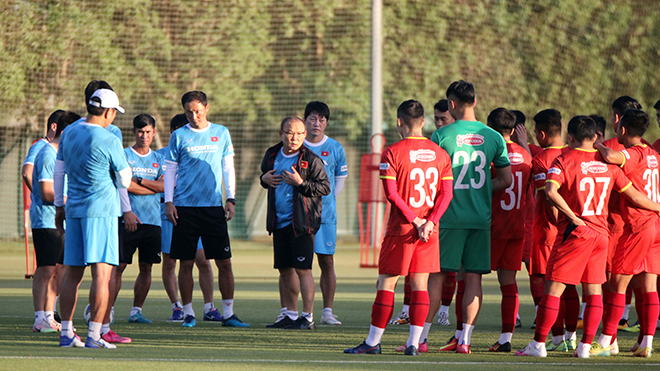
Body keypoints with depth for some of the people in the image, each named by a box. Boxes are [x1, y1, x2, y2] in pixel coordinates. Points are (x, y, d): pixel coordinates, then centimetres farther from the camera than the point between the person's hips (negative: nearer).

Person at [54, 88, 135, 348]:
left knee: (73, 273, 12)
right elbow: (124, 180, -2)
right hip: (101, 210, -7)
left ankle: (66, 333, 12)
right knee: (102, 273, -7)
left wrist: (59, 207, 25)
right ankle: (94, 336, -14)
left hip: (74, 210, 7)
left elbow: (59, 172, 16)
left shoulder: (68, 134, 8)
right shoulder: (109, 141, -11)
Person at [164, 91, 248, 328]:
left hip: (214, 207, 1)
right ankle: (188, 313, 8)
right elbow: (170, 170, 7)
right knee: (186, 263, 0)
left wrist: (230, 199, 4)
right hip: (185, 207, -1)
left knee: (224, 263, -2)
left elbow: (228, 168, 12)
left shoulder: (221, 133, 9)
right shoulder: (179, 136, 5)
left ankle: (228, 313, 3)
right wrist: (169, 202, -2)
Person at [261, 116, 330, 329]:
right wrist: (264, 179, 5)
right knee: (285, 270, 12)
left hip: (301, 222, -6)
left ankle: (308, 317, -5)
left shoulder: (312, 160, -8)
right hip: (279, 222, 6)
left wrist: (301, 183, -20)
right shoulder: (272, 155, 10)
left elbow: (325, 188, -9)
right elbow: (264, 174, 28)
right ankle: (290, 315, 21)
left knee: (303, 269, -9)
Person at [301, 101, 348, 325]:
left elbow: (340, 178, 17)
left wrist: (327, 200, 10)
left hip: (325, 214, 1)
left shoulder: (335, 148, 6)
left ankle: (327, 312, 5)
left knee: (327, 263, 0)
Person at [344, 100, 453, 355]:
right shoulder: (440, 154, 6)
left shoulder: (392, 153, -7)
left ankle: (373, 342, 4)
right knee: (420, 284, 5)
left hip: (401, 229, -4)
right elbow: (446, 194, 0)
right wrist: (429, 222, -6)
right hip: (429, 231, 4)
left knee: (386, 283, 2)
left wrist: (416, 221, -11)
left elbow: (392, 193, -14)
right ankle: (414, 342, 1)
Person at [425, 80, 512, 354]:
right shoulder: (494, 137, 3)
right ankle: (464, 339, 3)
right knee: (473, 278, 5)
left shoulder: (441, 136, -6)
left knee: (437, 275, 4)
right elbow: (506, 180, 5)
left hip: (449, 217, -2)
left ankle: (422, 336, 5)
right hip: (481, 218, 2)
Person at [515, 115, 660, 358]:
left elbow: (551, 191, -22)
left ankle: (538, 344, -3)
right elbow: (634, 195, 12)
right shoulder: (607, 163, 8)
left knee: (554, 287, -2)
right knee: (594, 290, 9)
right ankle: (585, 345, 6)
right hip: (601, 233, 5)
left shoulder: (564, 160, -6)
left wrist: (574, 218, -16)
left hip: (575, 231, -5)